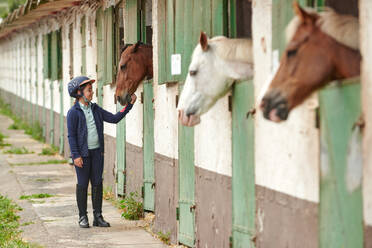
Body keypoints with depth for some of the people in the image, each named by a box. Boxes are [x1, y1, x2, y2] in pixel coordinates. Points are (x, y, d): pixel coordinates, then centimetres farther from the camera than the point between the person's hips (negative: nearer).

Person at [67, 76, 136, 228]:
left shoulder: (95, 109, 9)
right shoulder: (73, 112, -8)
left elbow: (114, 118, 9)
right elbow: (71, 135, -10)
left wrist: (129, 105, 3)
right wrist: (76, 155, -15)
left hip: (97, 152, 5)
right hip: (82, 153, -5)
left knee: (97, 183, 6)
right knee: (82, 184, 2)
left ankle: (98, 216, 12)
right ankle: (83, 217, 11)